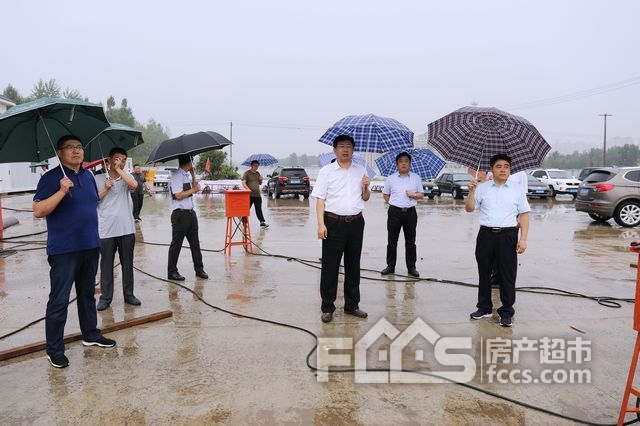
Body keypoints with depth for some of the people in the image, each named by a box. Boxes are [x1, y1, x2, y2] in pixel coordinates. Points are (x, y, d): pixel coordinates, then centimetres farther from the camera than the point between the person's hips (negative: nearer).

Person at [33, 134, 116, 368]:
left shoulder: (88, 176, 10)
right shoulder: (51, 177, -10)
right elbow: (38, 211, -17)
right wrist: (61, 191, -28)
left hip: (90, 246, 7)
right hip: (64, 250, -6)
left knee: (87, 294, 18)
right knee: (59, 300, 0)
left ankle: (91, 335, 33)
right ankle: (54, 349, 11)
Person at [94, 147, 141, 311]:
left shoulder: (126, 177, 6)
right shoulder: (98, 178, 5)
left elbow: (134, 185, -18)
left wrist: (119, 169, -12)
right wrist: (106, 189, -8)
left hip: (127, 229, 1)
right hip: (106, 230, -1)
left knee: (127, 264, 10)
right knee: (106, 265, 5)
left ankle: (128, 294, 21)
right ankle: (105, 297, 14)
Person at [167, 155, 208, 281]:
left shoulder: (187, 175, 12)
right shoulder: (176, 175, -15)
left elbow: (194, 188, 24)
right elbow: (178, 195, -20)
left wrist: (193, 173, 12)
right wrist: (193, 190, -11)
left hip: (191, 213, 9)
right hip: (180, 214, -9)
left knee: (195, 243, 13)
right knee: (176, 244, 2)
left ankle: (199, 269, 22)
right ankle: (172, 272, 12)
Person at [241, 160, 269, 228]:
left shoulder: (258, 173, 16)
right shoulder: (247, 173, -3)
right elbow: (243, 182, -11)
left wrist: (261, 180, 0)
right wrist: (247, 188, -28)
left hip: (257, 195, 5)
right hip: (249, 195, -5)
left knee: (259, 209, 5)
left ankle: (262, 222, 4)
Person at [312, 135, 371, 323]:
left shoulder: (360, 171, 10)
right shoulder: (326, 171, 0)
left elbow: (365, 198, 18)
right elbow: (320, 199, -3)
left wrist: (366, 187, -4)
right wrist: (321, 224, -12)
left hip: (355, 223, 4)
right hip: (333, 222, -3)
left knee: (353, 265, 11)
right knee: (330, 266, 0)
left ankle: (352, 304, 24)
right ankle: (327, 307, 11)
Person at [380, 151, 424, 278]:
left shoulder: (416, 178, 7)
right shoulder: (391, 178, 6)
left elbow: (421, 195, 10)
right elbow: (385, 195, 13)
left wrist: (414, 195, -10)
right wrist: (394, 202, 0)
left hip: (410, 212, 0)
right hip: (394, 212, 0)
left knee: (410, 241, 6)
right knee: (392, 241, 5)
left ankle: (411, 267, 13)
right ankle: (390, 266, 14)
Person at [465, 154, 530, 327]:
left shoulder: (517, 191, 8)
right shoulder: (482, 188, 8)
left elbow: (524, 215, 5)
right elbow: (469, 208, 5)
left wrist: (523, 239, -4)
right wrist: (471, 191, -11)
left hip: (508, 235, -1)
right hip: (486, 234, 1)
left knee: (507, 275, 2)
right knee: (484, 272, 9)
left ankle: (506, 312, 12)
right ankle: (484, 308, 23)